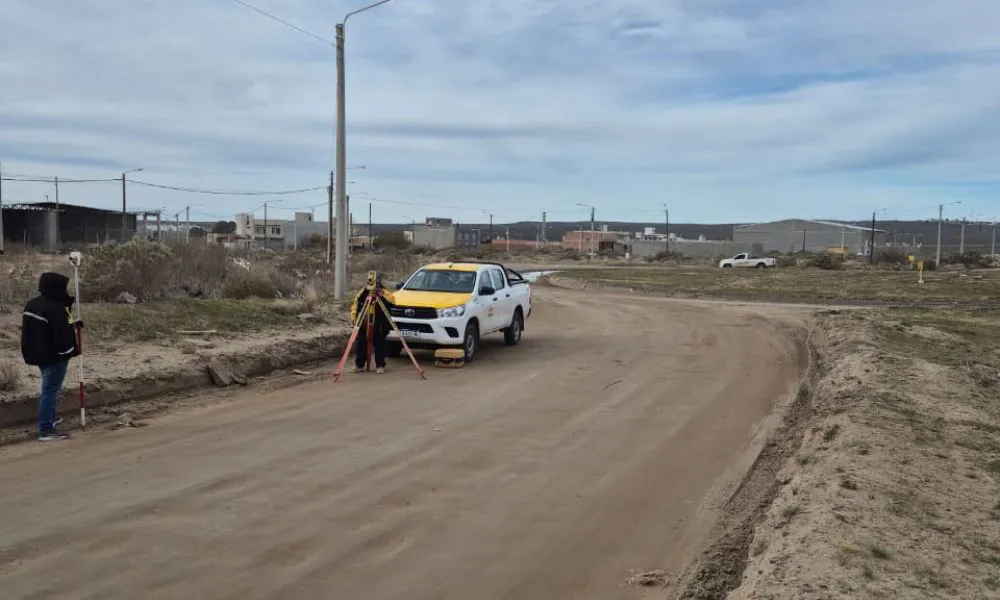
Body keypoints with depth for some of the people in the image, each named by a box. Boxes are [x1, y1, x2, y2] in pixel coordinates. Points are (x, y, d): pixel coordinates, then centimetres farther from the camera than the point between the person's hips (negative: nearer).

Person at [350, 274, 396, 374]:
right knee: (360, 345, 5)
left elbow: (392, 300, -20)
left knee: (379, 345, 1)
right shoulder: (363, 292, 6)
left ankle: (380, 366, 11)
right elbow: (355, 305, 13)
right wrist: (353, 317, 3)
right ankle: (359, 365, 15)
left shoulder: (384, 292, -3)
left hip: (379, 325, -3)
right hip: (363, 325, 3)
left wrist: (382, 295, -31)